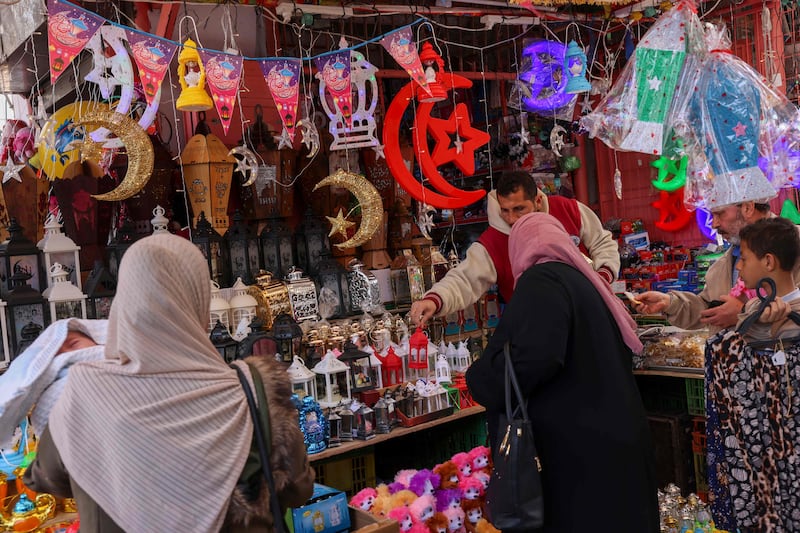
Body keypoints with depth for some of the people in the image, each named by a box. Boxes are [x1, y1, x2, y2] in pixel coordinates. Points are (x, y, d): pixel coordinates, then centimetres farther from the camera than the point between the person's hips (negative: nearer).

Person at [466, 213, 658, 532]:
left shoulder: (541, 280, -12)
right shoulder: (584, 279, 14)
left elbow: (534, 358, -28)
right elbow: (623, 354, 25)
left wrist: (480, 379, -11)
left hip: (579, 449, -9)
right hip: (612, 437, 9)